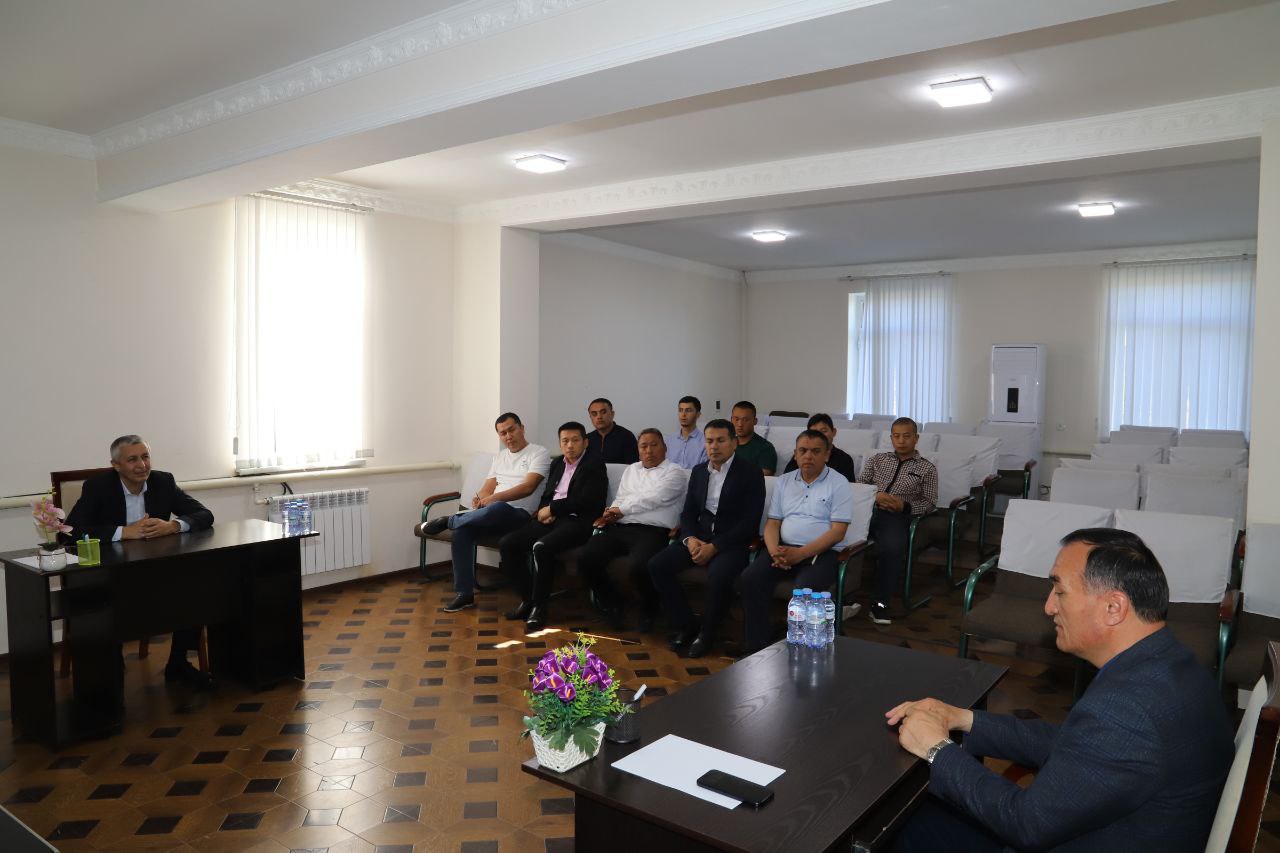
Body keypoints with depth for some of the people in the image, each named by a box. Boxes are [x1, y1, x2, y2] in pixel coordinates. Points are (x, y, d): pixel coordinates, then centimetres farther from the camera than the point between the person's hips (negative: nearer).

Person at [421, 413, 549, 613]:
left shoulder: (539, 453, 0)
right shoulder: (500, 457, 23)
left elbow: (528, 487, -13)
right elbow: (488, 488, 16)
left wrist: (494, 498, -22)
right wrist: (479, 499, -9)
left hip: (520, 514, -6)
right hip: (493, 514, 6)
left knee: (497, 508, -41)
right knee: (462, 531, -23)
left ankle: (448, 521, -14)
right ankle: (464, 594, -15)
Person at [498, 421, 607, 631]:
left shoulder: (595, 467, 1)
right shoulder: (557, 463, 22)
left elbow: (586, 501, -11)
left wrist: (551, 508, -8)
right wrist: (544, 511, -1)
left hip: (575, 521, -7)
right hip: (550, 518, 7)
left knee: (541, 547, -34)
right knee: (507, 544, -13)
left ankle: (539, 606, -17)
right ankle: (528, 598, -1)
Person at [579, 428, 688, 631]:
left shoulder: (675, 473, 6)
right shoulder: (631, 470, 28)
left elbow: (652, 499, -8)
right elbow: (620, 500, 20)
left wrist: (621, 510, -1)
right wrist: (611, 514, -2)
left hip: (652, 531, -5)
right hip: (619, 529, 6)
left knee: (638, 567, -34)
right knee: (586, 559, -18)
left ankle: (648, 610, 1)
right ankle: (612, 604, 7)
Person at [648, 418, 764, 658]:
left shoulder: (750, 473, -5)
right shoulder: (698, 472, 13)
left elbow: (750, 522, -11)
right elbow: (688, 513, 15)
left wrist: (714, 546, -18)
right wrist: (690, 539, -8)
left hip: (732, 542, -6)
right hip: (698, 538, 6)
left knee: (718, 575, -36)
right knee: (657, 565, -15)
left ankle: (706, 633, -9)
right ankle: (686, 625, 0)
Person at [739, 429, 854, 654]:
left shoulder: (839, 484, 0)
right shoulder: (783, 482, 15)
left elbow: (838, 532, -8)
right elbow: (772, 523, 12)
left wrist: (800, 554, -18)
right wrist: (774, 551, -10)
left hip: (821, 552, -4)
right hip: (783, 548, 4)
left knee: (804, 589, -34)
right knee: (749, 579, -22)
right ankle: (757, 648, -14)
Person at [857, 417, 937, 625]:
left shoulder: (927, 468, 18)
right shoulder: (877, 460, 26)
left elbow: (929, 502, 11)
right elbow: (859, 485, 17)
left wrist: (904, 505, -8)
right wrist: (876, 496, -5)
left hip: (897, 516, -2)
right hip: (868, 509, 2)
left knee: (893, 547, -36)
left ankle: (881, 604, -27)